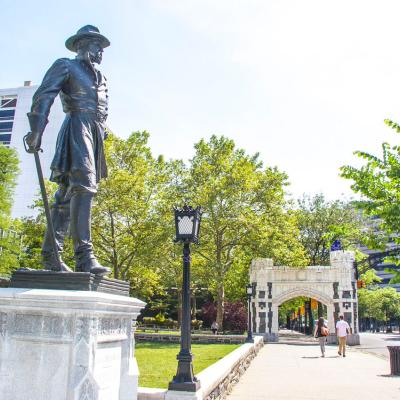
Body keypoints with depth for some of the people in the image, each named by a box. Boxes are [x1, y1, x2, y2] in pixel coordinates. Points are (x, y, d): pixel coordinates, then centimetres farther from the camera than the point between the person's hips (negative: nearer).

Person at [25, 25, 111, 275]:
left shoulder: (101, 78, 29)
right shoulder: (65, 66, 8)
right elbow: (43, 97, -4)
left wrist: (101, 136, 17)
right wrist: (36, 132, -15)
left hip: (95, 134, 7)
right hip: (77, 127, -7)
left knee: (68, 192, 3)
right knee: (84, 185, -23)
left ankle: (50, 253, 5)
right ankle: (84, 256, -31)